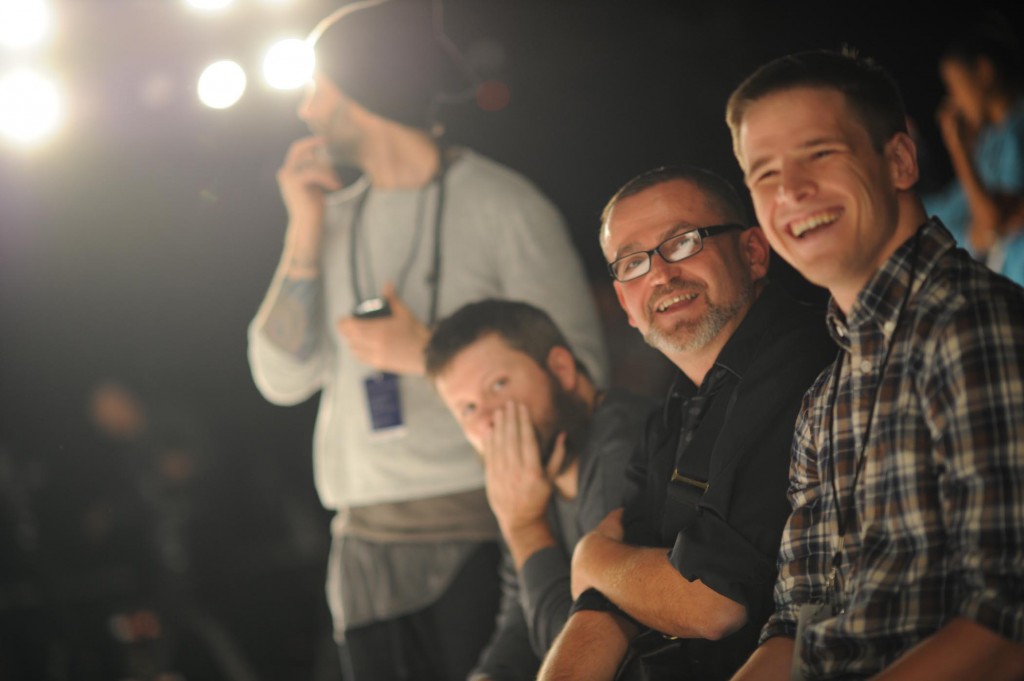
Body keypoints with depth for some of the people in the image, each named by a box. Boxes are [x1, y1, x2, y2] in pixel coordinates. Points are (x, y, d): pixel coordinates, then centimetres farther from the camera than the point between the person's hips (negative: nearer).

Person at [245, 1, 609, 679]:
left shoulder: (504, 205, -5)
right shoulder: (336, 218, 12)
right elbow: (283, 381, 5)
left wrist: (425, 356, -15)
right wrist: (306, 234, -1)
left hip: (476, 538, -5)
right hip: (365, 544, 5)